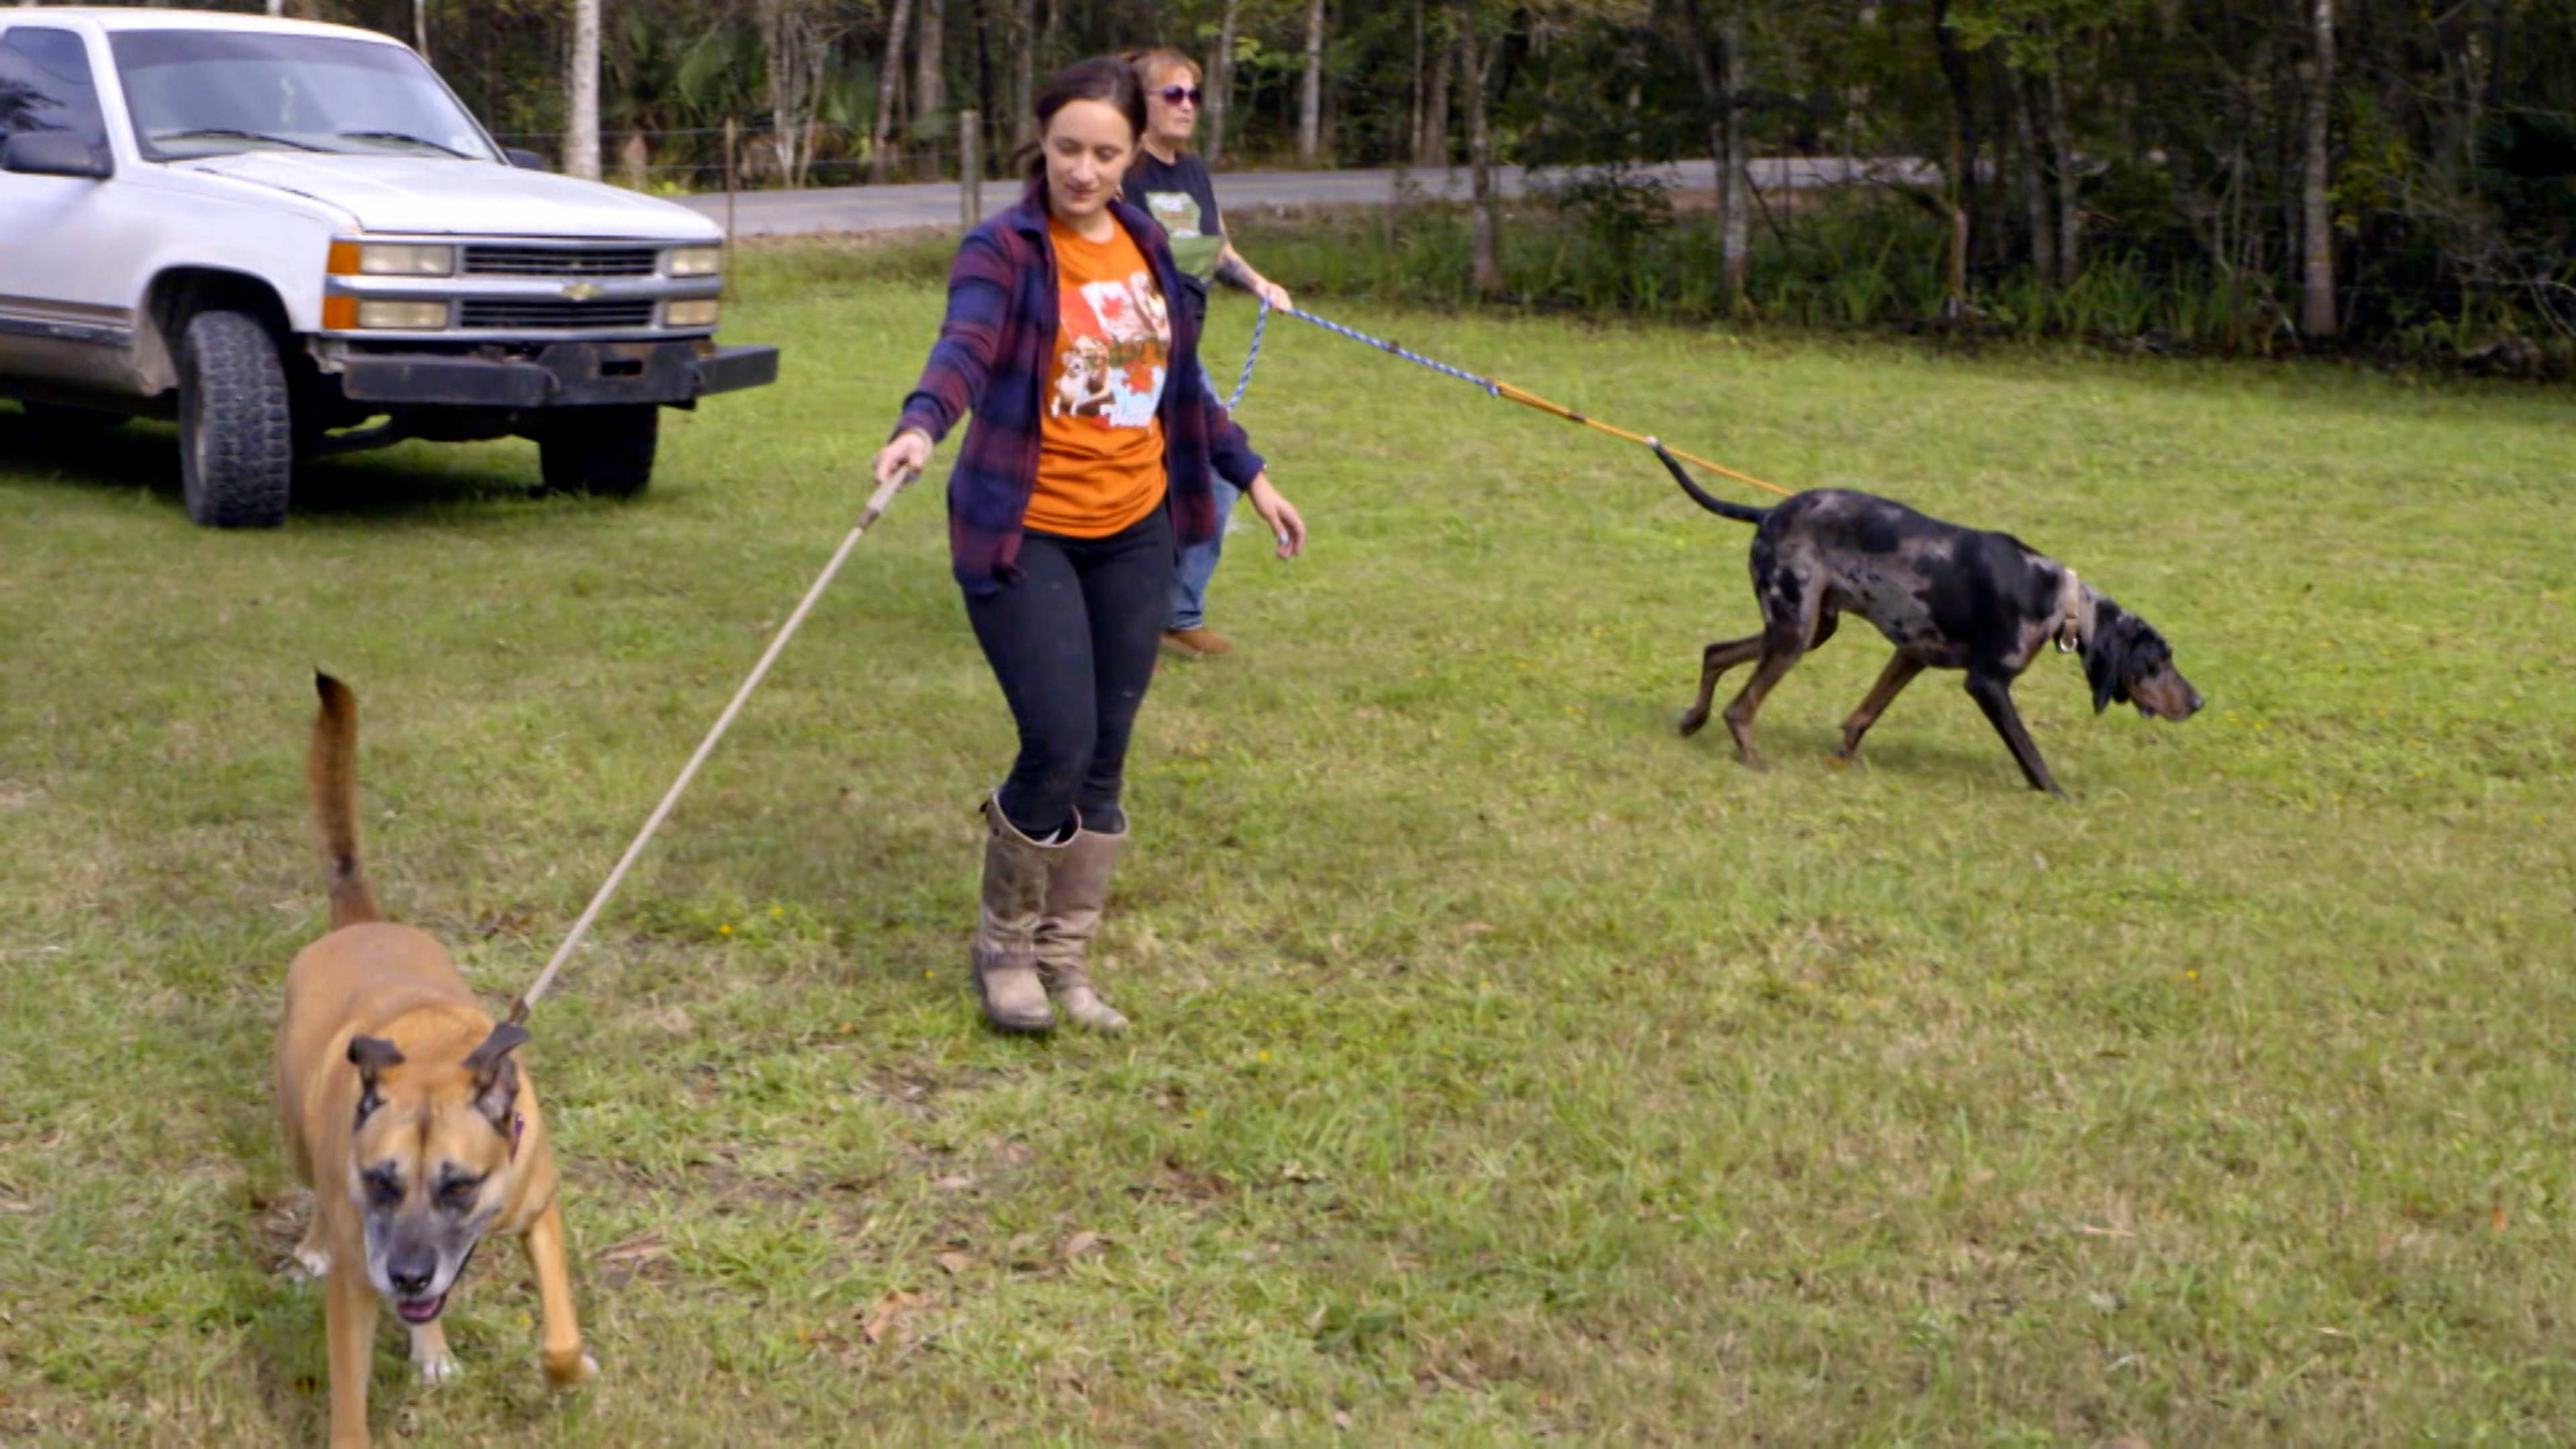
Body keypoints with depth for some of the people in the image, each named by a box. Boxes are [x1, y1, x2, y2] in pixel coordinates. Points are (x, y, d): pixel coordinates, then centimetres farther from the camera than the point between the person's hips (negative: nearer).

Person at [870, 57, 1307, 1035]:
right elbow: (966, 347, -31)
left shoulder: (1144, 244, 8)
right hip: (1026, 534, -5)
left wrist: (1250, 476, 22)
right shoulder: (1003, 251, -11)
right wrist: (922, 426, -50)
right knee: (1058, 748, -12)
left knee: (1104, 759, 8)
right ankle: (1003, 949, 12)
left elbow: (1180, 380, 20)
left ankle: (1064, 959, 24)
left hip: (1135, 533, 6)